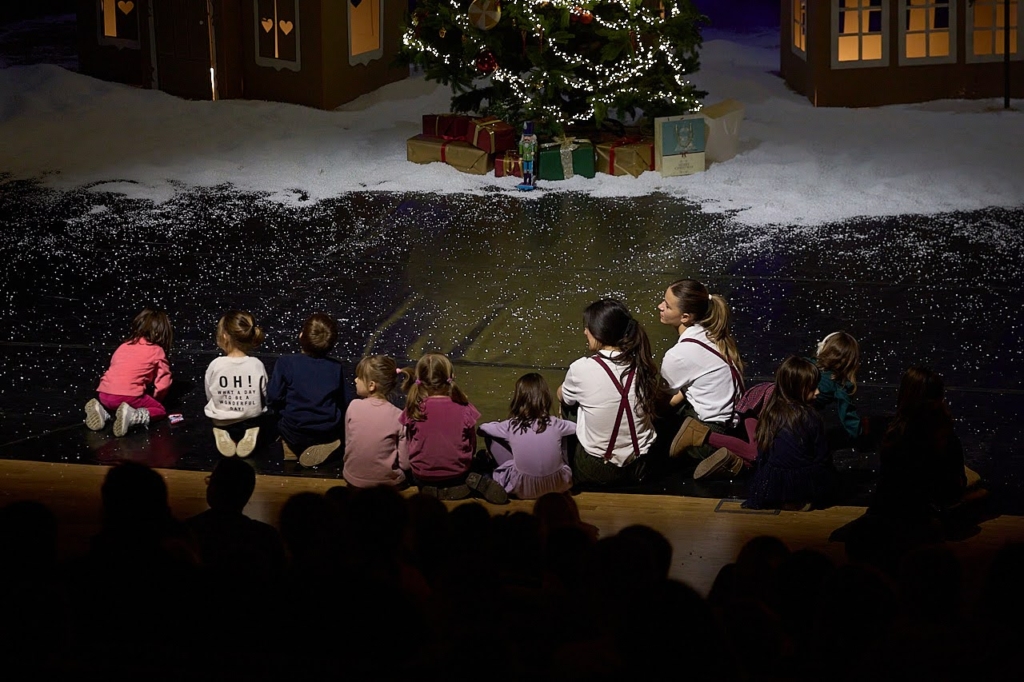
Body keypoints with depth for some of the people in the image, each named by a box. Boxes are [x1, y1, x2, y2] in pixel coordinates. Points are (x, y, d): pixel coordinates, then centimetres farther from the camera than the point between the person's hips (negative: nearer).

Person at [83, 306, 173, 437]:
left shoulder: (124, 345, 26)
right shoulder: (157, 351, 10)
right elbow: (163, 382, 7)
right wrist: (154, 398, 26)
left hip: (104, 395, 6)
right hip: (129, 395, -6)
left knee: (112, 404, 38)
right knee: (160, 410, 13)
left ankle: (102, 412, 4)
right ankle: (132, 416, -16)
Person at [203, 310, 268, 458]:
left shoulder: (215, 365, -18)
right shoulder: (257, 365, -16)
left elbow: (209, 396, -5)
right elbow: (265, 398, -6)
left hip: (221, 423, 1)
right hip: (251, 422, -1)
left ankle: (226, 438, 6)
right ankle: (248, 437, 4)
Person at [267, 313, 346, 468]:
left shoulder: (285, 364, -12)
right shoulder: (336, 368, -5)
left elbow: (273, 398, -10)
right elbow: (341, 402, 3)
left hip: (295, 436, -1)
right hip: (329, 432, 1)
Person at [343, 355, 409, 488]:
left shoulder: (353, 406, -10)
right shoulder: (399, 416, -14)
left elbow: (347, 443, 2)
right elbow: (405, 463, -12)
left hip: (354, 479, 3)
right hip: (387, 481, -3)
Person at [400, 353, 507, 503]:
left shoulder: (413, 411, -13)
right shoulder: (464, 410, -13)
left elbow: (409, 445, 0)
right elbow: (472, 447, -2)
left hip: (421, 476, 1)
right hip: (457, 474, -1)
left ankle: (429, 489, 5)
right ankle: (475, 481, -3)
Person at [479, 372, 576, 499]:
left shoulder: (511, 426, -10)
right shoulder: (555, 424, -8)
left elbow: (483, 427, 9)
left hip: (523, 489, -1)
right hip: (557, 486, 1)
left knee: (491, 437, 10)